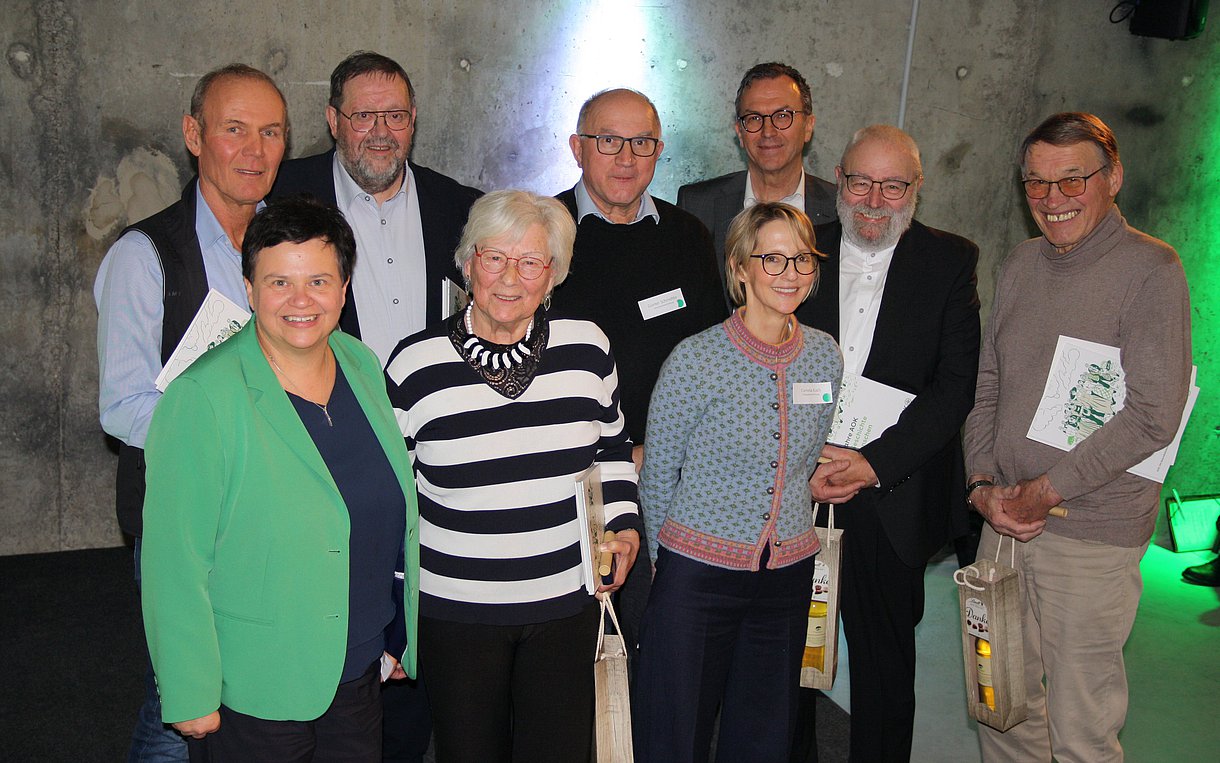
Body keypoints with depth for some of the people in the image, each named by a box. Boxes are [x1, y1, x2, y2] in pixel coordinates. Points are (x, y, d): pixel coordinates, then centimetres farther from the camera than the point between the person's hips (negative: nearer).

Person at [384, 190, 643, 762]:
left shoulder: (587, 348, -2)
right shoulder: (416, 364, -7)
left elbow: (612, 447, 15)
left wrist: (624, 525, 1)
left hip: (566, 606, 2)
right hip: (454, 609, -1)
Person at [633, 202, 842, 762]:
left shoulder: (825, 357, 1)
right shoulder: (695, 359, -13)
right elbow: (657, 474, -2)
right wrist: (666, 558, 7)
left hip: (789, 574, 4)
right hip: (697, 575, -4)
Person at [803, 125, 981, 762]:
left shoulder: (950, 262, 0)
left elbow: (956, 385, -7)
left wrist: (873, 464, -16)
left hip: (892, 500, -1)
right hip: (792, 492, 1)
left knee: (884, 660, 12)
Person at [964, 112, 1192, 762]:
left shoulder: (1151, 270, -9)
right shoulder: (1021, 264, 10)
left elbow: (1152, 416, -16)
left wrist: (1045, 490, -15)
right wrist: (983, 484, -1)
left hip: (1093, 532, -5)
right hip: (1003, 516, 6)